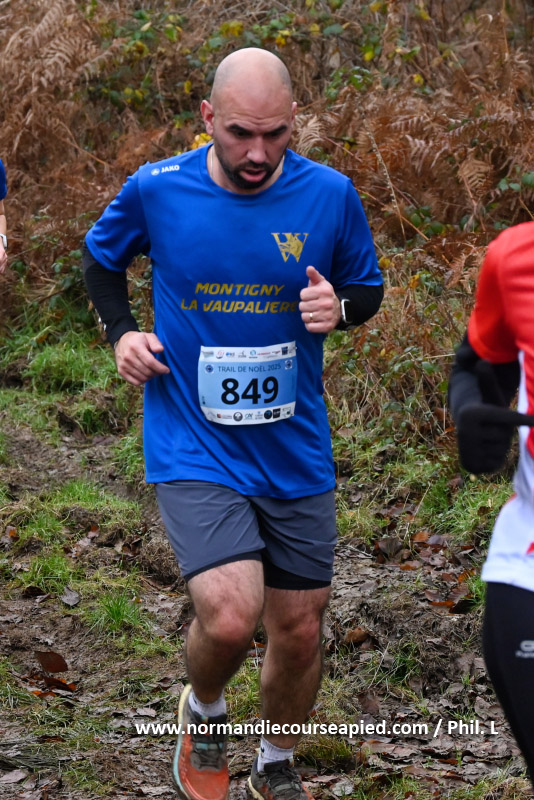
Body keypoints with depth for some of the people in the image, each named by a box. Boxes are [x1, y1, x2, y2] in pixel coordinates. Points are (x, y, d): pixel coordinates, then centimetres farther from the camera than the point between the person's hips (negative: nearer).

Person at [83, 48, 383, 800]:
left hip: (296, 453, 3)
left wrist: (339, 306, -12)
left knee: (299, 631, 10)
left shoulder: (330, 194, -6)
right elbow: (101, 258, 13)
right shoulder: (155, 190, -8)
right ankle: (204, 711, 16)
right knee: (229, 616, -20)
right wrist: (120, 331, -3)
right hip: (194, 449, -2)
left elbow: (368, 287, 10)